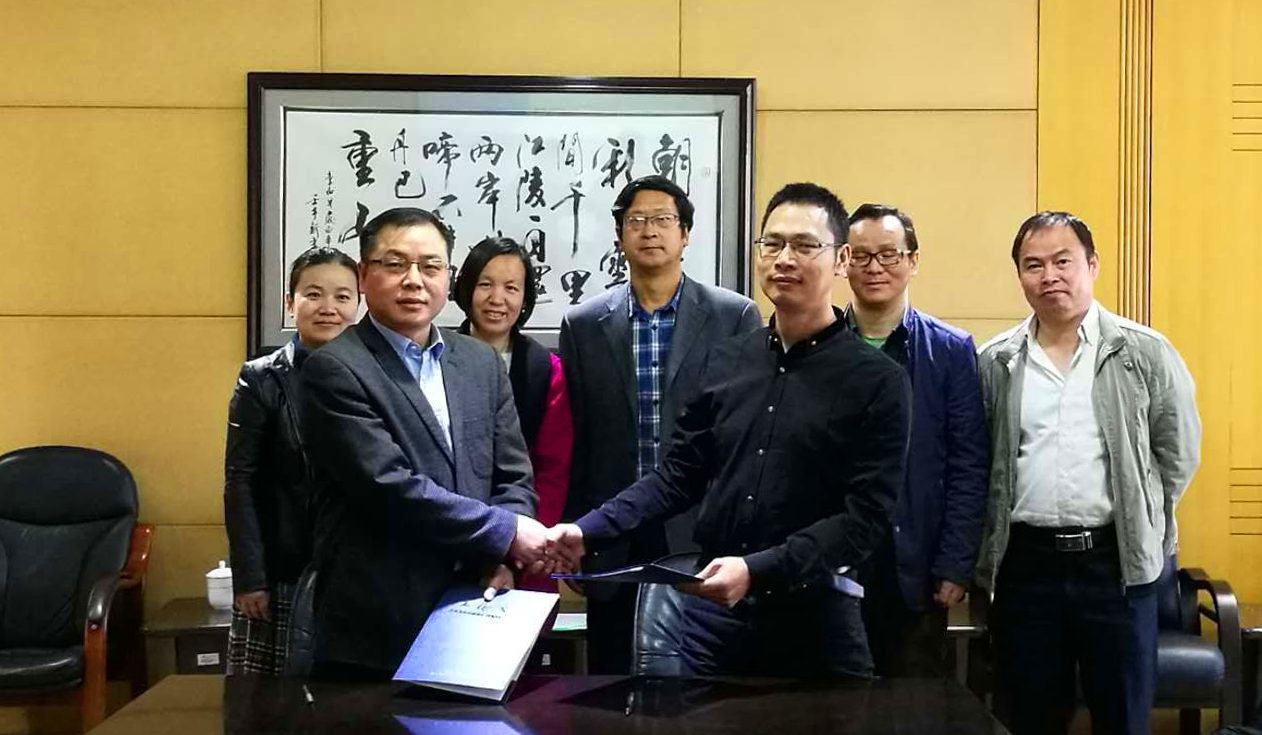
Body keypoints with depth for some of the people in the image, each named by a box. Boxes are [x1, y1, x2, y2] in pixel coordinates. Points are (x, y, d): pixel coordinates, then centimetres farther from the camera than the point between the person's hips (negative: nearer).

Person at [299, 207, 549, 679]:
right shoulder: (335, 370, -9)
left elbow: (513, 476, 10)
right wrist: (504, 533, -13)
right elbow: (390, 486, -18)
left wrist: (501, 560, -8)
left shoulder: (481, 362, 10)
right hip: (375, 632, -5)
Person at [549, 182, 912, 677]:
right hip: (711, 606, 4)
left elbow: (864, 516, -12)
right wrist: (587, 532, -3)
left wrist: (756, 571, -22)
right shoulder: (726, 361, 7)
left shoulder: (878, 381, -6)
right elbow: (679, 476, 9)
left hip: (814, 615, -3)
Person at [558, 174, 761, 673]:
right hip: (614, 539, 2)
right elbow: (572, 439, 8)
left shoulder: (735, 317, 0)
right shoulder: (584, 325, 5)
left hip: (705, 537, -1)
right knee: (611, 666, 9)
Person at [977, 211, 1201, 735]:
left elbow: (1179, 450, 5)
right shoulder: (994, 362, 4)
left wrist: (1139, 518, 4)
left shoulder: (1145, 353, -1)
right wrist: (989, 544, 5)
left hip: (1117, 561, -1)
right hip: (1024, 563, 1)